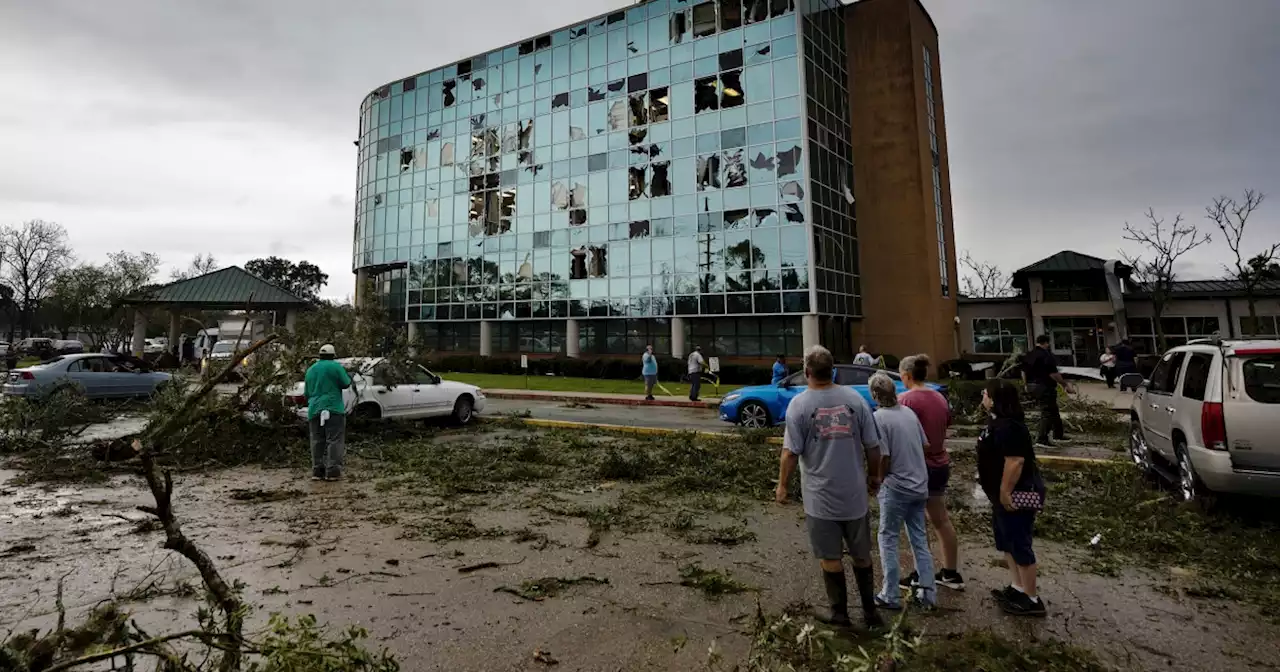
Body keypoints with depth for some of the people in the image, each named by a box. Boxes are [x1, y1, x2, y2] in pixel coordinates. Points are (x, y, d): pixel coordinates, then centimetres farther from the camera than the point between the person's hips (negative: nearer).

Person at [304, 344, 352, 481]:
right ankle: (333, 471, -9)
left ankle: (317, 471, 10)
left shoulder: (310, 369, 17)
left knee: (317, 442, 10)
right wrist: (348, 377, 17)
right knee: (334, 440, -5)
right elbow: (346, 384, -3)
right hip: (333, 409, -6)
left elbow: (306, 393, 23)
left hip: (314, 410, 6)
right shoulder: (335, 366, -3)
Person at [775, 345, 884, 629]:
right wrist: (874, 476, 17)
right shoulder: (855, 398, -4)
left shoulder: (800, 403, -12)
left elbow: (791, 452, -12)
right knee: (861, 554, 19)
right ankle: (870, 610, 30)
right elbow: (873, 446, 1)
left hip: (820, 496, -3)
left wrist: (782, 485, 1)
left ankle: (839, 611, 24)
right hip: (854, 493, 3)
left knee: (830, 557, 11)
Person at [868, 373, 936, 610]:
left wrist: (879, 476, 0)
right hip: (920, 485, 6)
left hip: (896, 487, -6)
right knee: (920, 539, 16)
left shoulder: (879, 417, -18)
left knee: (888, 539, 7)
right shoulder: (909, 411, 1)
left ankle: (890, 595, 12)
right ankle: (928, 592, 22)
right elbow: (926, 445, 8)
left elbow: (884, 459, -18)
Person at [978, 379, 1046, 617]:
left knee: (1019, 545, 0)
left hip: (1018, 494, -11)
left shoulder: (1008, 427, -25)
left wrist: (1005, 492, -23)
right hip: (1007, 494, 11)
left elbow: (1015, 461, -29)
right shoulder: (999, 421, 9)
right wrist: (1001, 492, 22)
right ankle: (1017, 587, 31)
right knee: (1006, 541, 20)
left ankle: (1031, 600, 12)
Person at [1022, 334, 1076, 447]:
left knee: (1053, 411, 20)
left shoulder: (1029, 355, 10)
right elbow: (1053, 374, -20)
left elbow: (1023, 372, 15)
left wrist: (1027, 385, 26)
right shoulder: (1046, 355, -15)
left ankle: (1058, 435, 29)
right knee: (1047, 413, -3)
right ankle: (1042, 439, -7)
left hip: (1032, 386, 9)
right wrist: (1065, 384, -11)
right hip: (1044, 387, -9)